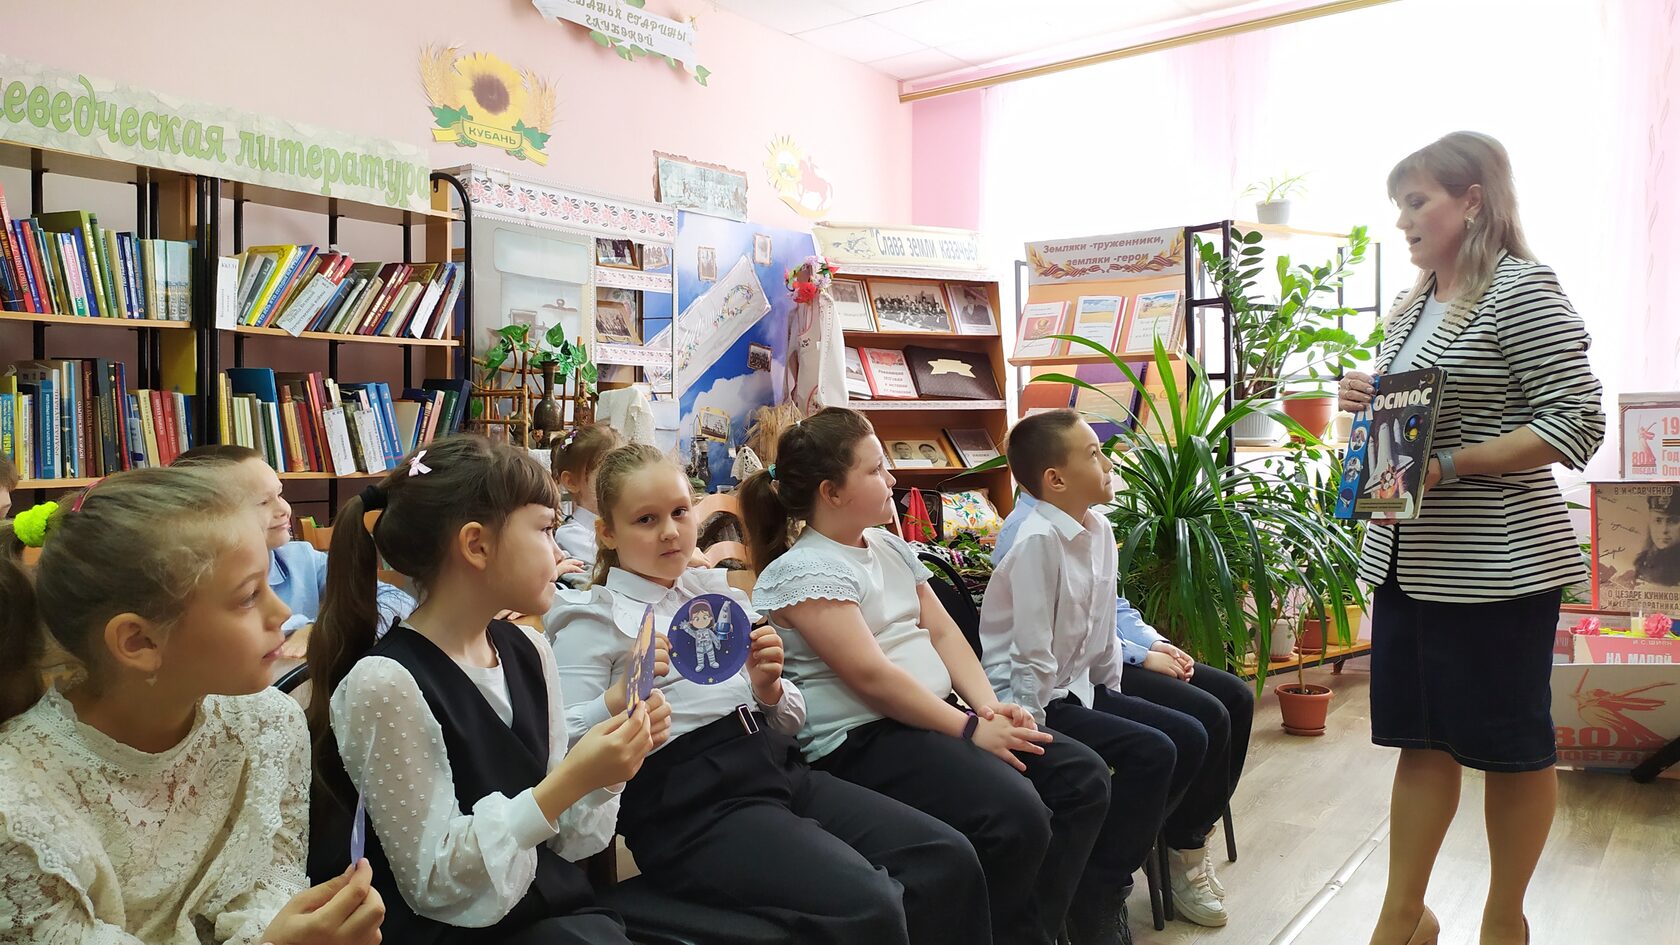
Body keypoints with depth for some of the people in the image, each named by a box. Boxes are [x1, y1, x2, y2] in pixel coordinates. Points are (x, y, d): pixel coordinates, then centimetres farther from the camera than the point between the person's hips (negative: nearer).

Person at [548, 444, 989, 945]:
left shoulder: (720, 593, 19)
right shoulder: (592, 619, 5)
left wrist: (769, 688, -1)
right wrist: (624, 695, -22)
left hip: (776, 766, 6)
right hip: (688, 800, -5)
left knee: (950, 859, -12)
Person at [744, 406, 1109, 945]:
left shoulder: (891, 547, 15)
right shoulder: (803, 571, -12)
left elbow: (943, 633, 12)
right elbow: (871, 675, -19)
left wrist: (989, 706, -4)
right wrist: (971, 729, -16)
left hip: (933, 718, 9)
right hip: (862, 741, -9)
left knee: (1084, 776, -2)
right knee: (1017, 817, -27)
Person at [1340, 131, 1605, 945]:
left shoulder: (1521, 289, -11)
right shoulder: (1412, 306, 12)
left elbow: (1577, 424, -16)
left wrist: (1447, 465, -24)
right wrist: (1371, 403, 2)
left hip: (1496, 563, -7)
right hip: (1409, 558, 8)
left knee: (1511, 743, 8)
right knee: (1421, 736, 13)